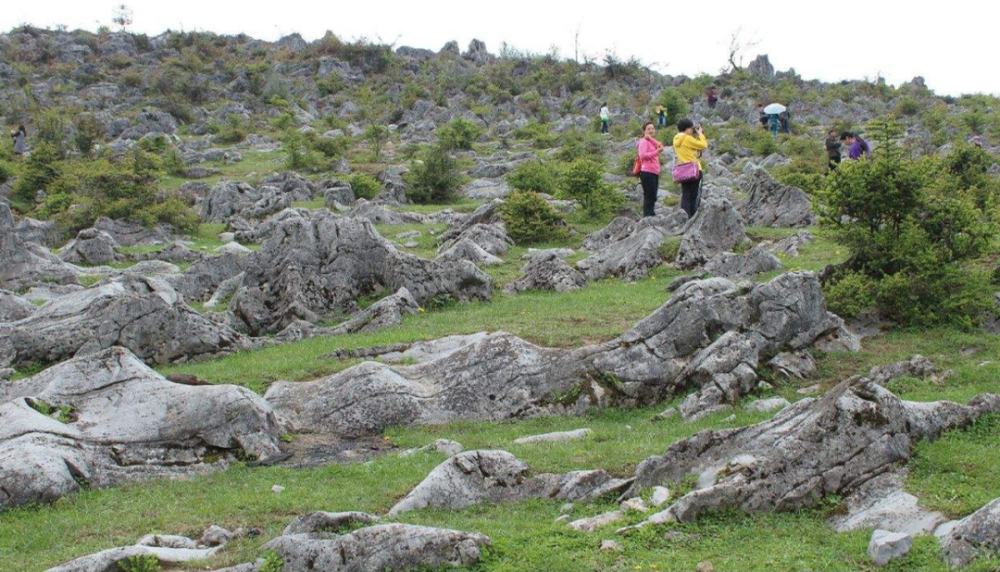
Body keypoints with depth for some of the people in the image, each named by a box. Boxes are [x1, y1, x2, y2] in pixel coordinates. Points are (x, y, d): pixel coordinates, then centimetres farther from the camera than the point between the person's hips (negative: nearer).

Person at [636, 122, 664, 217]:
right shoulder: (644, 141, -4)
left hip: (654, 172, 10)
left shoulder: (651, 141, 23)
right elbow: (642, 155, -18)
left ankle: (651, 216, 16)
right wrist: (656, 152, -24)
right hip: (647, 172, -10)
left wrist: (651, 138, -8)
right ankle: (647, 217, -14)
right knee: (650, 197, -13)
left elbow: (661, 147, 3)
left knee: (652, 197, 11)